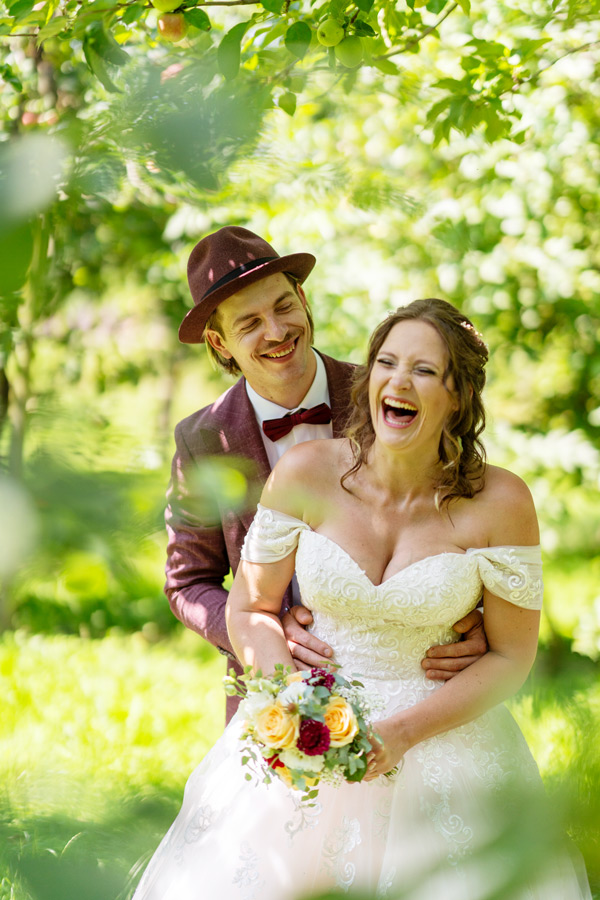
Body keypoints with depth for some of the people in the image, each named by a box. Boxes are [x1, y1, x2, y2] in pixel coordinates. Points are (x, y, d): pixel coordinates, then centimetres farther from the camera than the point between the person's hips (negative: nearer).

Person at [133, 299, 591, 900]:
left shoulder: (499, 503, -13)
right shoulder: (307, 472, -11)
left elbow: (512, 656, -6)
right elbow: (250, 610, -2)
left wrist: (404, 732, -17)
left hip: (443, 736, -1)